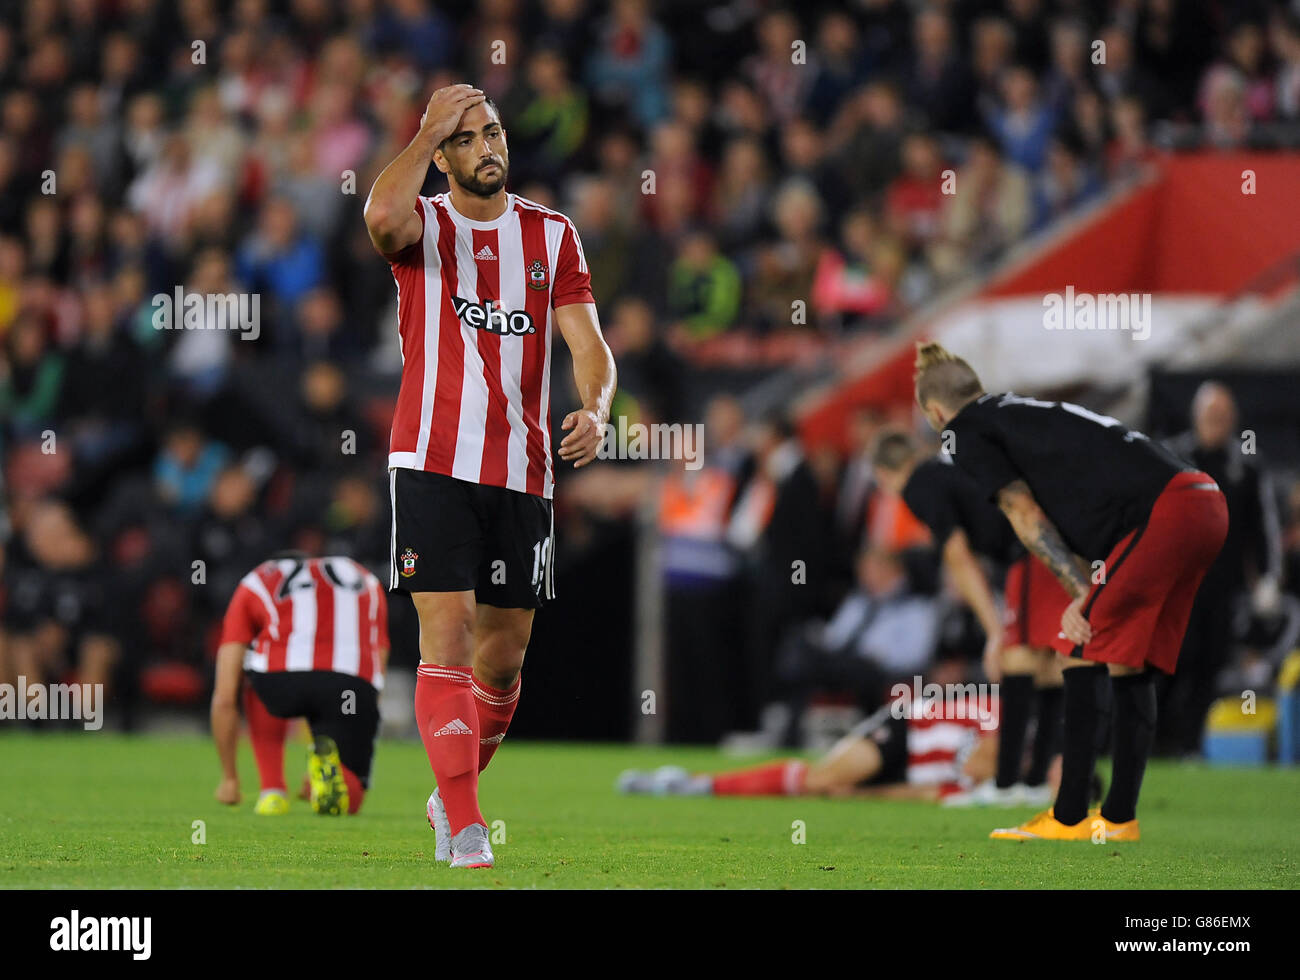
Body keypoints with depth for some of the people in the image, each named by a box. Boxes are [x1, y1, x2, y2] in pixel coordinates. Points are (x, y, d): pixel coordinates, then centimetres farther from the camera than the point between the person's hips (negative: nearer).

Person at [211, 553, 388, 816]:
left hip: (282, 675, -1)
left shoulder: (255, 583, 31)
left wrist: (230, 777, 37)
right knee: (347, 801, 21)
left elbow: (224, 698, 26)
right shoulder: (366, 581, 37)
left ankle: (272, 791, 21)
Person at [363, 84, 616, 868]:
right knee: (448, 638, -13)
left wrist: (594, 410, -19)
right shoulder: (425, 226, 2)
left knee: (505, 655, 9)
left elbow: (587, 341, 1)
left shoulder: (552, 236, 10)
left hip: (522, 472, 4)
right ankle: (466, 833, -16)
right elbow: (382, 219, -24)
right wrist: (428, 131, -14)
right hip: (433, 464, -3)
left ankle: (451, 794, 32)